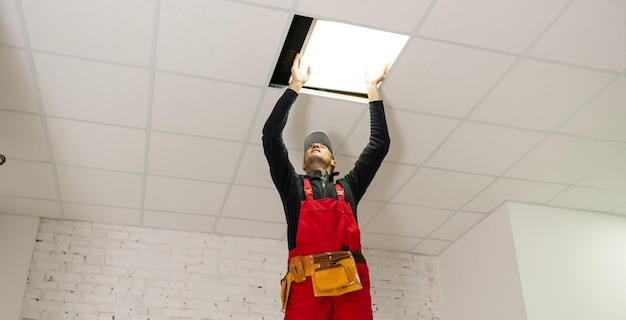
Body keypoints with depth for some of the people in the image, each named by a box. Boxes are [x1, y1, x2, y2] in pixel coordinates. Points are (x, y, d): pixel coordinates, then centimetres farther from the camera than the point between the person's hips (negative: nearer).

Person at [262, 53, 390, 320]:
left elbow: (379, 143, 31)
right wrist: (295, 85, 25)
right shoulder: (293, 186, 26)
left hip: (351, 280, 2)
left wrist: (372, 89, 37)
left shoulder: (349, 186, 31)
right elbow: (271, 135, 19)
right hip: (307, 281, -1)